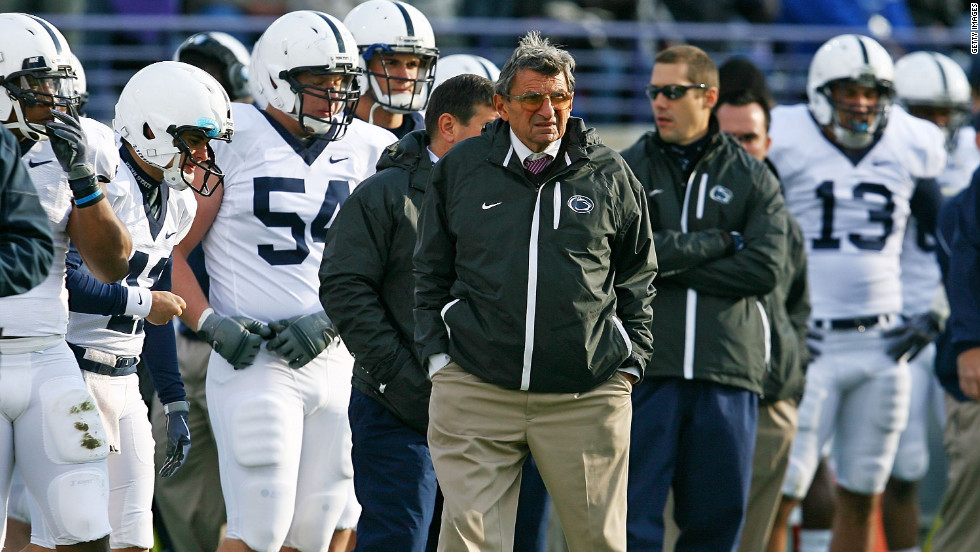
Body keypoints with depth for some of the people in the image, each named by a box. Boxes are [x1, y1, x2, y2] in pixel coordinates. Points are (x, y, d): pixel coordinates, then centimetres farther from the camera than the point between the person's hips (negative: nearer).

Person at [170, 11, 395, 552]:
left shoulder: (365, 149, 9)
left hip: (334, 359, 5)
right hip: (255, 361, -5)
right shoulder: (233, 140, -3)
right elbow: (171, 249, 0)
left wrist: (328, 320, -4)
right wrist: (211, 324, -13)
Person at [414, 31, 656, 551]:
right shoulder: (460, 170, 8)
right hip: (475, 393, 0)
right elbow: (431, 275, 16)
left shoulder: (609, 176, 7)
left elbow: (637, 279, 16)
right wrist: (437, 354, 8)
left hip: (586, 397, 0)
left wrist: (629, 362, 9)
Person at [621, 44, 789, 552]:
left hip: (727, 370, 1)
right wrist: (718, 242, -5)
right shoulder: (627, 171, 7)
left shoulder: (753, 180, 9)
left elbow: (763, 269, -5)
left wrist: (672, 265, -8)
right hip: (646, 364, -1)